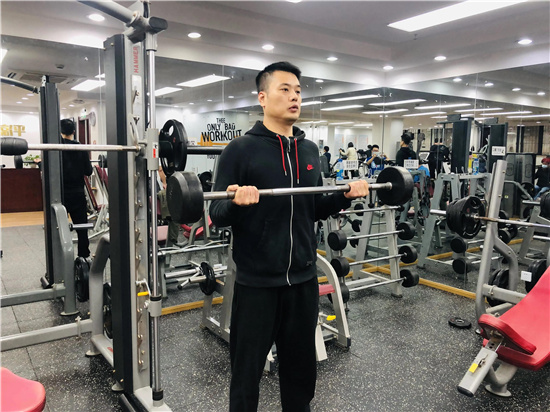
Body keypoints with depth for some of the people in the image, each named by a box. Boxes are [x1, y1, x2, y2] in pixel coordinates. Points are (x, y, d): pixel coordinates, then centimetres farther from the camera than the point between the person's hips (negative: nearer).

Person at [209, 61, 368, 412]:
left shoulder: (310, 150, 8)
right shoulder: (241, 150, -9)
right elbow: (218, 215, -9)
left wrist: (345, 196, -2)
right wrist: (237, 203, -30)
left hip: (303, 279, 5)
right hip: (257, 282, -5)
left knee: (301, 366, 20)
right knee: (248, 369, 12)